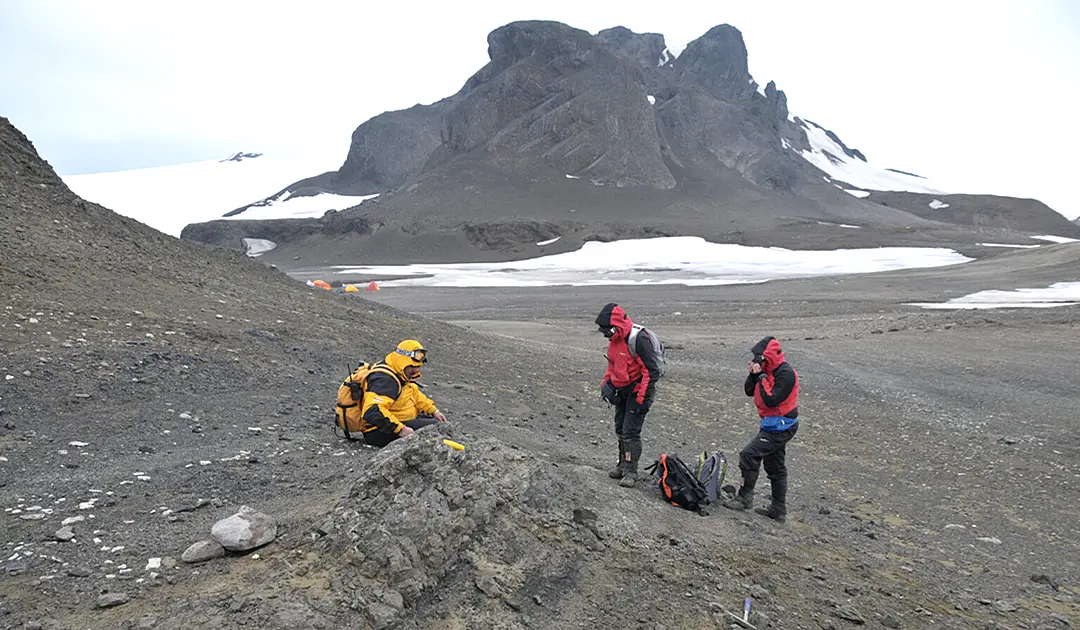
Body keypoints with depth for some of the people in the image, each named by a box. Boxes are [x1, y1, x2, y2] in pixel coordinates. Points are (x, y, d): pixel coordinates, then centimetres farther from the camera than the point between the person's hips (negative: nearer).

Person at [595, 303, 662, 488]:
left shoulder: (638, 340, -24)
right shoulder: (614, 340, 4)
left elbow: (652, 370, -23)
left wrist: (642, 397, -22)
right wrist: (606, 384, 11)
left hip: (637, 391, -9)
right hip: (622, 392, 9)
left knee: (631, 432, -9)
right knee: (620, 430, 15)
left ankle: (631, 472, 2)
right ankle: (622, 465, 30)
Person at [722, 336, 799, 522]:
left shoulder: (786, 373, -21)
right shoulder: (768, 370, 7)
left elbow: (771, 400, -28)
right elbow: (749, 391, 8)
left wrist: (762, 377, -22)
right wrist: (754, 374, -8)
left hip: (781, 426, -10)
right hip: (774, 425, 10)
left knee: (749, 455, -15)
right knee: (775, 468, 15)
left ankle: (744, 498, -3)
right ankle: (778, 511, 24)